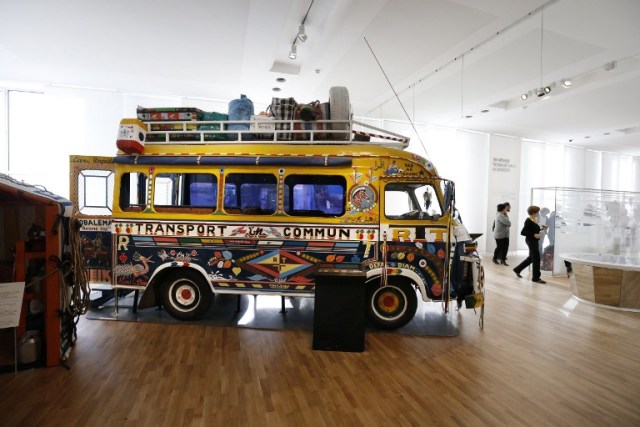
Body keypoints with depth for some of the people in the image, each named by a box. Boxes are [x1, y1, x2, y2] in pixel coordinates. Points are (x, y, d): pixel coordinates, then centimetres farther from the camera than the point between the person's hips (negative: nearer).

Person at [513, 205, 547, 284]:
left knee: (531, 258, 19)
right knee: (536, 258, -3)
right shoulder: (528, 221, -17)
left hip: (534, 241, 10)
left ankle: (517, 269, 31)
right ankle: (536, 278, 7)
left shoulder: (534, 220, 8)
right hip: (531, 241, -9)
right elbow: (523, 232, -20)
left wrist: (541, 228, 9)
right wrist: (534, 235, -24)